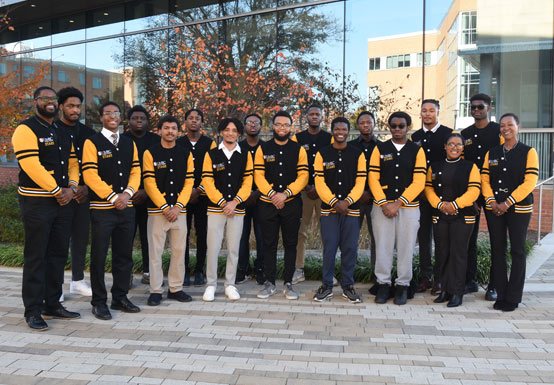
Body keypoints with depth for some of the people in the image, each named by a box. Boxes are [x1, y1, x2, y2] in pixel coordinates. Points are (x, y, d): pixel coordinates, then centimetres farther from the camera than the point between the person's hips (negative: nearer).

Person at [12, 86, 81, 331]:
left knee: (58, 254, 11)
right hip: (37, 202, -7)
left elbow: (72, 162, 14)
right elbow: (32, 166, -17)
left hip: (63, 201, 7)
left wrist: (71, 188, -3)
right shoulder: (26, 130, -7)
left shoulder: (63, 133, 17)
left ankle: (53, 305, 21)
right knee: (36, 256, -1)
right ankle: (33, 311, 8)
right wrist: (57, 190, -14)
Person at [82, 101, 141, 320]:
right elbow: (90, 175, -10)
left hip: (126, 207, 5)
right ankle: (99, 302, 12)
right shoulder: (92, 142, -2)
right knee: (99, 256, 1)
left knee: (124, 255, 10)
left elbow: (135, 172, 11)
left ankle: (120, 297, 23)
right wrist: (113, 197, -14)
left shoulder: (129, 143, 14)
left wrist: (127, 193, -7)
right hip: (102, 208, -5)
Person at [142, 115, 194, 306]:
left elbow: (189, 182, 5)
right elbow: (149, 183, -5)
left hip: (179, 210, 3)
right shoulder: (150, 153, 0)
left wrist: (178, 207, -6)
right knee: (155, 251, 1)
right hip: (157, 210, -3)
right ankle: (155, 290, 11)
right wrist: (165, 207, -11)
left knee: (179, 251, 7)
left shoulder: (185, 154, 9)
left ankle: (176, 288, 18)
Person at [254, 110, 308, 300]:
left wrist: (285, 194, -13)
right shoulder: (263, 149, 6)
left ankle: (288, 284, 14)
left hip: (291, 204, 0)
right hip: (267, 204, 0)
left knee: (290, 244, 5)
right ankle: (269, 283, 14)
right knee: (269, 244, 5)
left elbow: (303, 177, -3)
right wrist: (272, 194, -14)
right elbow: (258, 176, -1)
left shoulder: (298, 149, 5)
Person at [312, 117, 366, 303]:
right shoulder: (322, 154, 5)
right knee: (329, 249, 1)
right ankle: (326, 286, 14)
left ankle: (348, 286, 18)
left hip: (351, 210, 1)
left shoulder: (358, 154, 6)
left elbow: (360, 183, 0)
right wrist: (333, 202, -12)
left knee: (350, 249, 4)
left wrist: (347, 201, -13)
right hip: (328, 210, 0)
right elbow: (319, 182, -1)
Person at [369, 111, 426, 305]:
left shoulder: (417, 150, 5)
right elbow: (373, 178, 2)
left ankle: (402, 285, 15)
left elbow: (419, 182, -3)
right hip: (382, 206, 1)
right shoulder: (380, 149, 8)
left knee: (406, 247, 2)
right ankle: (383, 284, 13)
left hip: (409, 207, 0)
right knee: (383, 246, 2)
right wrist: (383, 203, -10)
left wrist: (398, 203, -11)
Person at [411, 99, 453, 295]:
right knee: (423, 235, 7)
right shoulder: (415, 137, 12)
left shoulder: (448, 134, 1)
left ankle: (440, 278, 9)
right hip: (420, 193, 4)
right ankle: (425, 277, 15)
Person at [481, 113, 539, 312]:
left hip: (518, 208, -3)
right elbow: (484, 180, 8)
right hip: (494, 208, 3)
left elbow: (530, 182, -9)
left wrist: (507, 203, -15)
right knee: (497, 251, 5)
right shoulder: (492, 153, 11)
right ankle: (501, 295, 14)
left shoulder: (528, 152, 0)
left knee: (517, 251, 0)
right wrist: (491, 201, -8)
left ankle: (513, 298, 8)